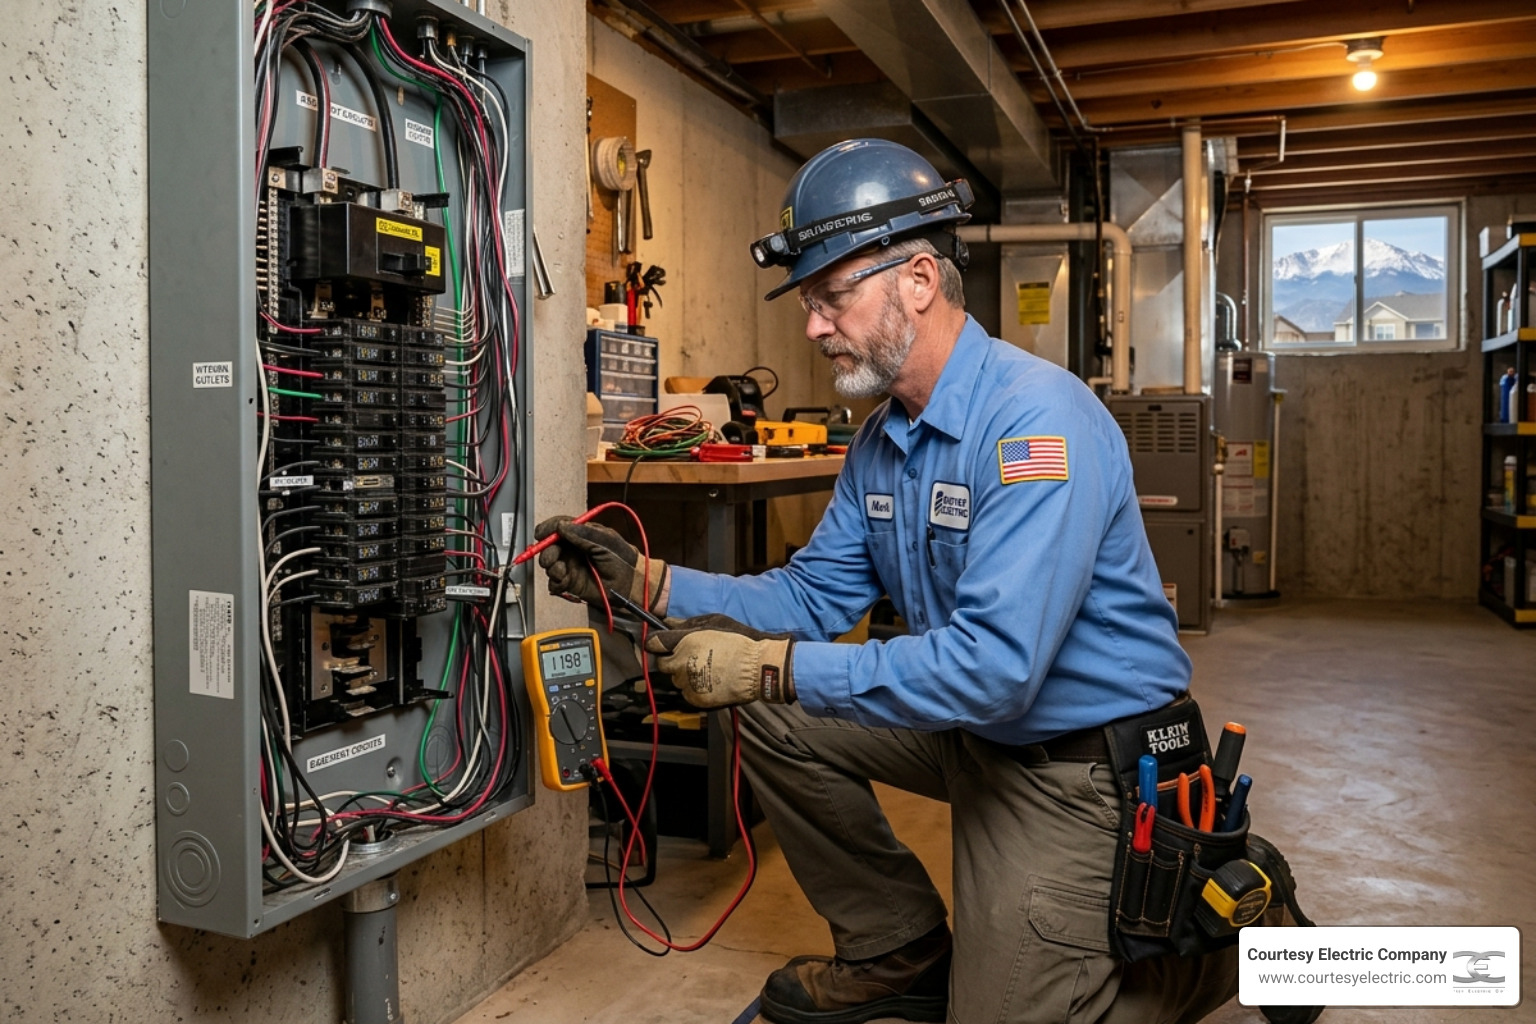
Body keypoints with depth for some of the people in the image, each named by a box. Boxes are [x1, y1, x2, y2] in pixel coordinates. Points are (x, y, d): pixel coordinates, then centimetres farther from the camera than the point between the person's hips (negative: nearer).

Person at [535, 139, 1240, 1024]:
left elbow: (994, 666, -35)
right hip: (976, 729, 8)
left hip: (1082, 759, -8)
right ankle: (901, 953, 17)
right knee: (777, 724, 2)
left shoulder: (1038, 423, -28)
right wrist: (646, 581, -8)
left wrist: (769, 668, -33)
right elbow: (815, 597, 3)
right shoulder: (883, 438, 2)